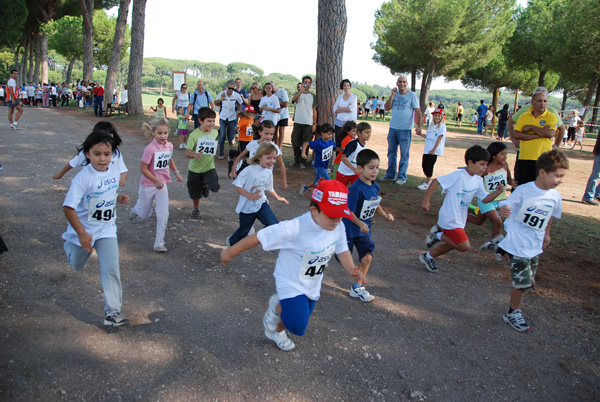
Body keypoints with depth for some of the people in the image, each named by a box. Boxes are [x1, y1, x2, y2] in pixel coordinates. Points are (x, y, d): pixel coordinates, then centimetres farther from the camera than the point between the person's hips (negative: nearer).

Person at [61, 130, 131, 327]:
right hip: (83, 231, -3)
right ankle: (69, 244, 59)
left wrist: (119, 198, -9)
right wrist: (82, 234, -28)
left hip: (107, 230, 3)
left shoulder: (114, 172, -7)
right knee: (77, 266, 23)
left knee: (111, 269, -7)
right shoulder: (83, 178, -26)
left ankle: (113, 311, 3)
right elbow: (68, 207, -27)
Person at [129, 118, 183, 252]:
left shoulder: (169, 146, -5)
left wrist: (176, 172, 6)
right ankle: (136, 209, 53)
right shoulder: (150, 149, -23)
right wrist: (156, 181, -26)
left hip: (162, 185, 4)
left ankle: (159, 243, 4)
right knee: (145, 215, 15)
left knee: (163, 214, -7)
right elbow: (143, 168, -20)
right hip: (148, 185, -4)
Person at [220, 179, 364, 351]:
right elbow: (258, 238, -28)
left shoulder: (338, 227, -17)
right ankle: (277, 307, 16)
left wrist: (351, 269, -17)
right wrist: (230, 253, -18)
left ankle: (276, 332, 58)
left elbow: (342, 249, 2)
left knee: (299, 323, 22)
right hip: (291, 282, -6)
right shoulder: (294, 229, -36)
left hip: (312, 286, 6)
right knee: (297, 325, -18)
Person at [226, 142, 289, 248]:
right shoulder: (250, 170, -22)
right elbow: (237, 186, -21)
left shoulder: (269, 172, -2)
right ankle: (231, 241, 48)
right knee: (244, 230, 16)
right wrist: (250, 196, -32)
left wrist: (278, 198, 23)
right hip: (247, 207, -4)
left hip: (261, 203, 4)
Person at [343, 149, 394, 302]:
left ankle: (357, 288, 20)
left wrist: (385, 215, -3)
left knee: (367, 257, 4)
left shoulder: (375, 186, -1)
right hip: (349, 228, -7)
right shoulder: (356, 189, -25)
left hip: (365, 230, 7)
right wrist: (360, 224, -34)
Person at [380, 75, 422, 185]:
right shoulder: (395, 94, 10)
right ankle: (390, 174, 24)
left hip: (405, 129, -5)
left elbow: (418, 111, -8)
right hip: (393, 127, 5)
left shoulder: (412, 95, -5)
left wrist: (419, 126, -19)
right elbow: (387, 108, 3)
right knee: (391, 152, 12)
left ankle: (402, 177, 7)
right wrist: (392, 95, -7)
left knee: (404, 154, 0)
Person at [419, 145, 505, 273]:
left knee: (453, 245, 16)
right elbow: (435, 181, -18)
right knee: (464, 246, -12)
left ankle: (428, 257, 33)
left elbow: (485, 199, 11)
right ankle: (438, 235, 5)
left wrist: (497, 192, -9)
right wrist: (426, 201, -17)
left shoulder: (478, 180, 5)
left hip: (459, 220, 9)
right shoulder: (458, 176, -20)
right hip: (450, 219, -9)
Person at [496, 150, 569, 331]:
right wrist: (503, 211, -39)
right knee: (523, 282, -6)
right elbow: (506, 208, -15)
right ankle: (513, 313, 17)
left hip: (535, 247, 6)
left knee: (526, 283, 13)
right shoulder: (523, 191, -17)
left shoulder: (555, 197, -2)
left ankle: (514, 310, 34)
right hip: (517, 245, -6)